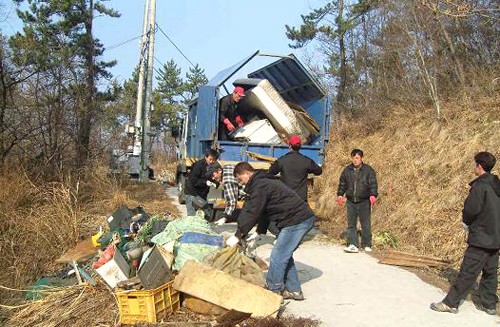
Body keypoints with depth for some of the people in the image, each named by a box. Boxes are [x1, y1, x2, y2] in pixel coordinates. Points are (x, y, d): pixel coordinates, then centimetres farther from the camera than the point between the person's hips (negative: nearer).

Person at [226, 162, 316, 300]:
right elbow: (264, 210, 24)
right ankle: (294, 290, 23)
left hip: (297, 220, -11)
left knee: (278, 256, -4)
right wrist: (259, 232, 20)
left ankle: (273, 290, 9)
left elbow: (252, 212, -15)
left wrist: (238, 235, -9)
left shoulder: (259, 186, -13)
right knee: (285, 255, 17)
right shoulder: (264, 181, 21)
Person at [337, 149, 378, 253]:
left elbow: (373, 184, -6)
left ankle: (367, 245, 13)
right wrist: (340, 194, 9)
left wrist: (373, 195, -19)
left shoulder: (368, 170, -1)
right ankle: (353, 245, 1)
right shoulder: (347, 170, 9)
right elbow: (342, 184, 18)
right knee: (351, 224, 0)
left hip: (364, 202, -3)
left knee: (366, 224, 3)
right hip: (351, 201, 3)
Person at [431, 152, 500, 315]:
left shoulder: (479, 186, -17)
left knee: (468, 272, -3)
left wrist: (466, 221, 3)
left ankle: (451, 303, 4)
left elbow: (470, 210, -19)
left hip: (481, 237, -8)